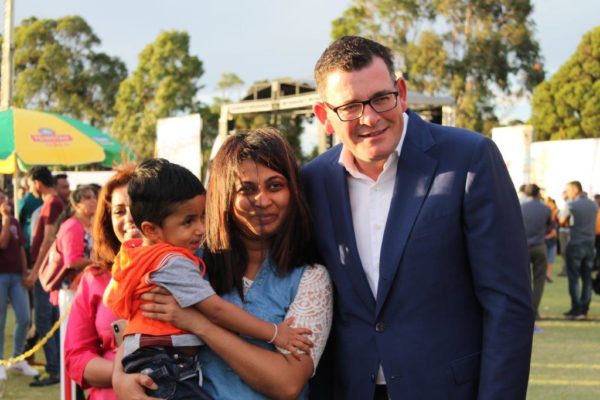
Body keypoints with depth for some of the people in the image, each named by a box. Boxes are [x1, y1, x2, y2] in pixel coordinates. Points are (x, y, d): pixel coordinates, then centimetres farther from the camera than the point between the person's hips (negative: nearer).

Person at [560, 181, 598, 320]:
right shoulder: (594, 205, 9)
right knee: (587, 279, 8)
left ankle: (576, 310, -3)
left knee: (573, 278, -1)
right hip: (590, 244, 5)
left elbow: (562, 221, 0)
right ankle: (584, 310, 8)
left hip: (575, 244, -5)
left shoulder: (570, 205, -9)